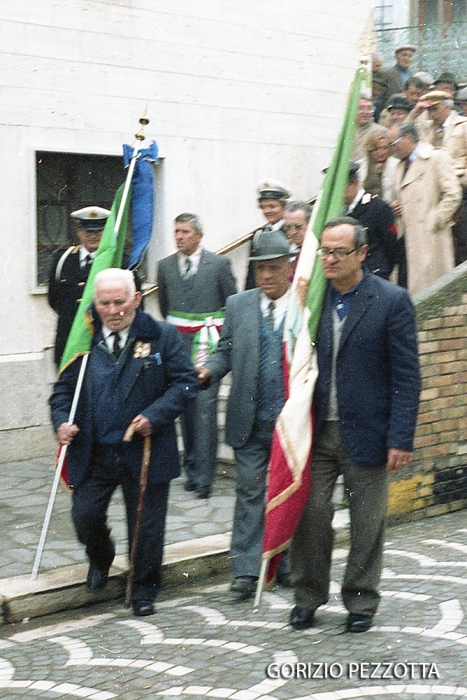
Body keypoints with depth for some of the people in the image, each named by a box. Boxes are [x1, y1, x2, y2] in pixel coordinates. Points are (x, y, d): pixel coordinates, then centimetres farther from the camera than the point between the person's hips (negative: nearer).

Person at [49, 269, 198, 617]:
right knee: (85, 516, 1)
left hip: (145, 453, -2)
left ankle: (144, 590, 27)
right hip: (93, 454, 2)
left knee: (146, 527, 7)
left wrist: (155, 416, -17)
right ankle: (101, 558, 35)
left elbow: (185, 382, -4)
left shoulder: (163, 337, -2)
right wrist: (62, 421, -9)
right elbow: (64, 389, 10)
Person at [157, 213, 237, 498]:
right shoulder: (165, 266, 10)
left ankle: (203, 475, -9)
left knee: (206, 408, -10)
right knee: (186, 408, 4)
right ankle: (192, 467, 14)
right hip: (178, 344, 4)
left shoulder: (219, 264, -1)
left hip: (209, 344, -4)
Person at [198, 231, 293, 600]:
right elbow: (226, 351, 11)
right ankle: (246, 570, 8)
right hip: (250, 421, 2)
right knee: (250, 492, 2)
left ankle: (287, 566, 26)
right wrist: (208, 369, -10)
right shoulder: (238, 305, 7)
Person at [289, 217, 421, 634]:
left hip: (366, 433, -3)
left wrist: (400, 439, -12)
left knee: (367, 523, 8)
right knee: (310, 514, 3)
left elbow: (407, 376, -7)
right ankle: (308, 598, 21)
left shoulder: (392, 301, -6)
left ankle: (361, 603, 24)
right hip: (317, 431, 3)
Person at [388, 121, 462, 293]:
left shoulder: (437, 158, -4)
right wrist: (395, 208, 10)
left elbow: (453, 195, -12)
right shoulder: (402, 165, 22)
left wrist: (433, 222, -14)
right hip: (406, 237, 8)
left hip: (430, 238, -8)